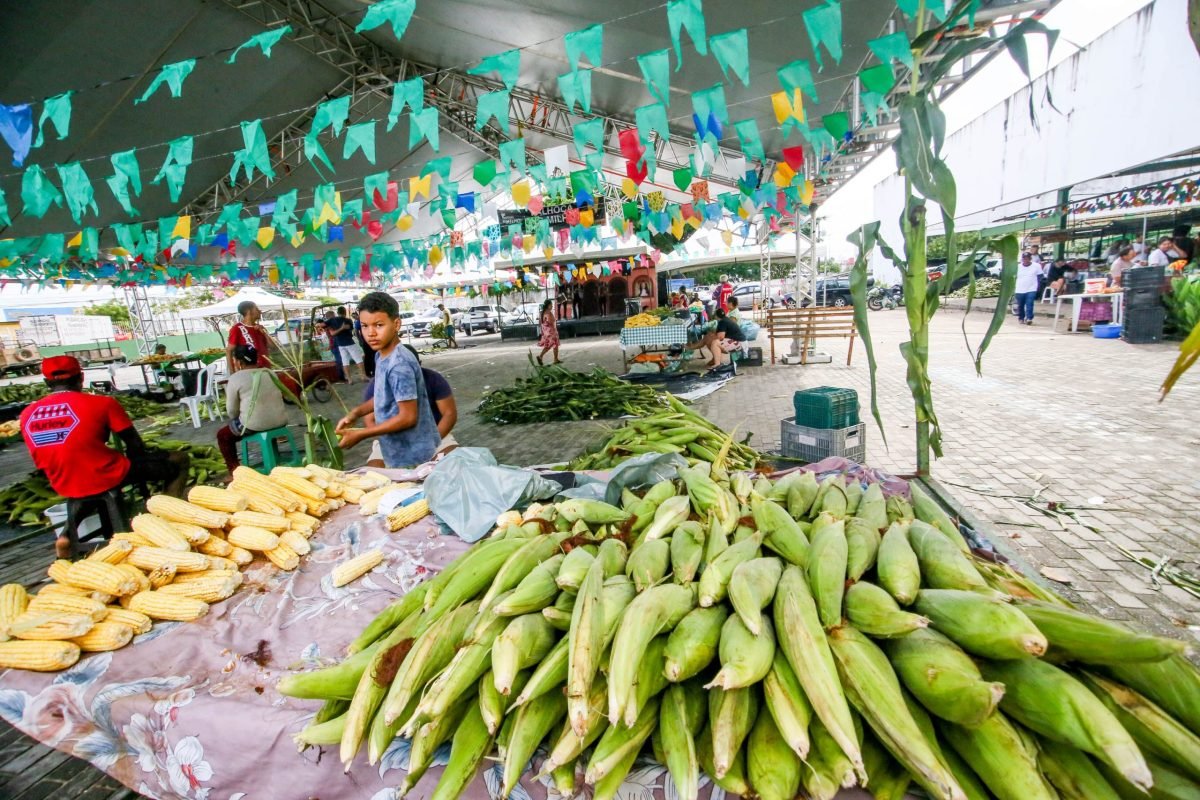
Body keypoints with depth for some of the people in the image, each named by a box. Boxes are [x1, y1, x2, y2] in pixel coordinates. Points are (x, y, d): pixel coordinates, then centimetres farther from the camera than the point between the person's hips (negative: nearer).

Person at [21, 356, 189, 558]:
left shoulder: (27, 414, 3)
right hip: (108, 479, -6)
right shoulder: (101, 403, -12)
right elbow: (136, 447, -4)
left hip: (65, 486, 6)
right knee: (178, 460, 9)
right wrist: (132, 463, 16)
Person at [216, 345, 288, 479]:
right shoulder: (270, 373, 11)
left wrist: (236, 420, 22)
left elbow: (232, 410, -1)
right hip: (280, 421, 5)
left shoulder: (235, 378, -5)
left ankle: (234, 472, 19)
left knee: (223, 435, 21)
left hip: (254, 426, -5)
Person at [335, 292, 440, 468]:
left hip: (412, 457, -9)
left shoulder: (399, 365, -26)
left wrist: (360, 434, -19)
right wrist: (356, 413, 4)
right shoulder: (382, 357, 3)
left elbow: (408, 417, -25)